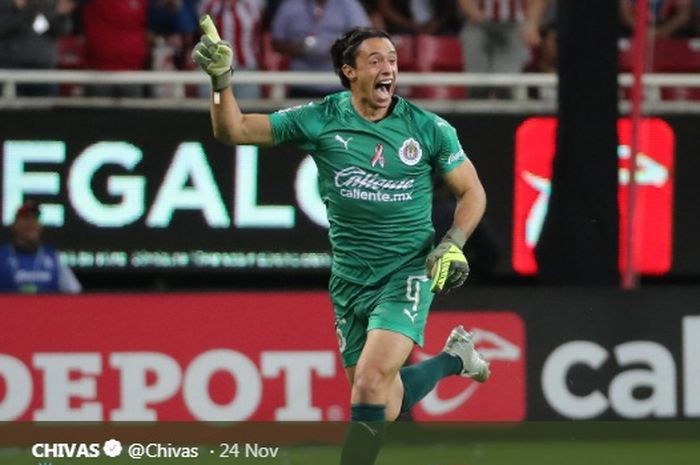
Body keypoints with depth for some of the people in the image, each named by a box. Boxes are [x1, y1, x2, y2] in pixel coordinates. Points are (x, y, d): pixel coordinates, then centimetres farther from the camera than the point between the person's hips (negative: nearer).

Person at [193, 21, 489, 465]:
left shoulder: (430, 129, -5)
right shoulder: (319, 120, -4)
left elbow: (472, 191, 6)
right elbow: (233, 130, -1)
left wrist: (453, 244, -10)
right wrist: (222, 80, -18)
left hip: (409, 273, -3)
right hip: (350, 281, 3)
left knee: (372, 379, -24)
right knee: (386, 403, 10)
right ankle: (452, 358, 39)